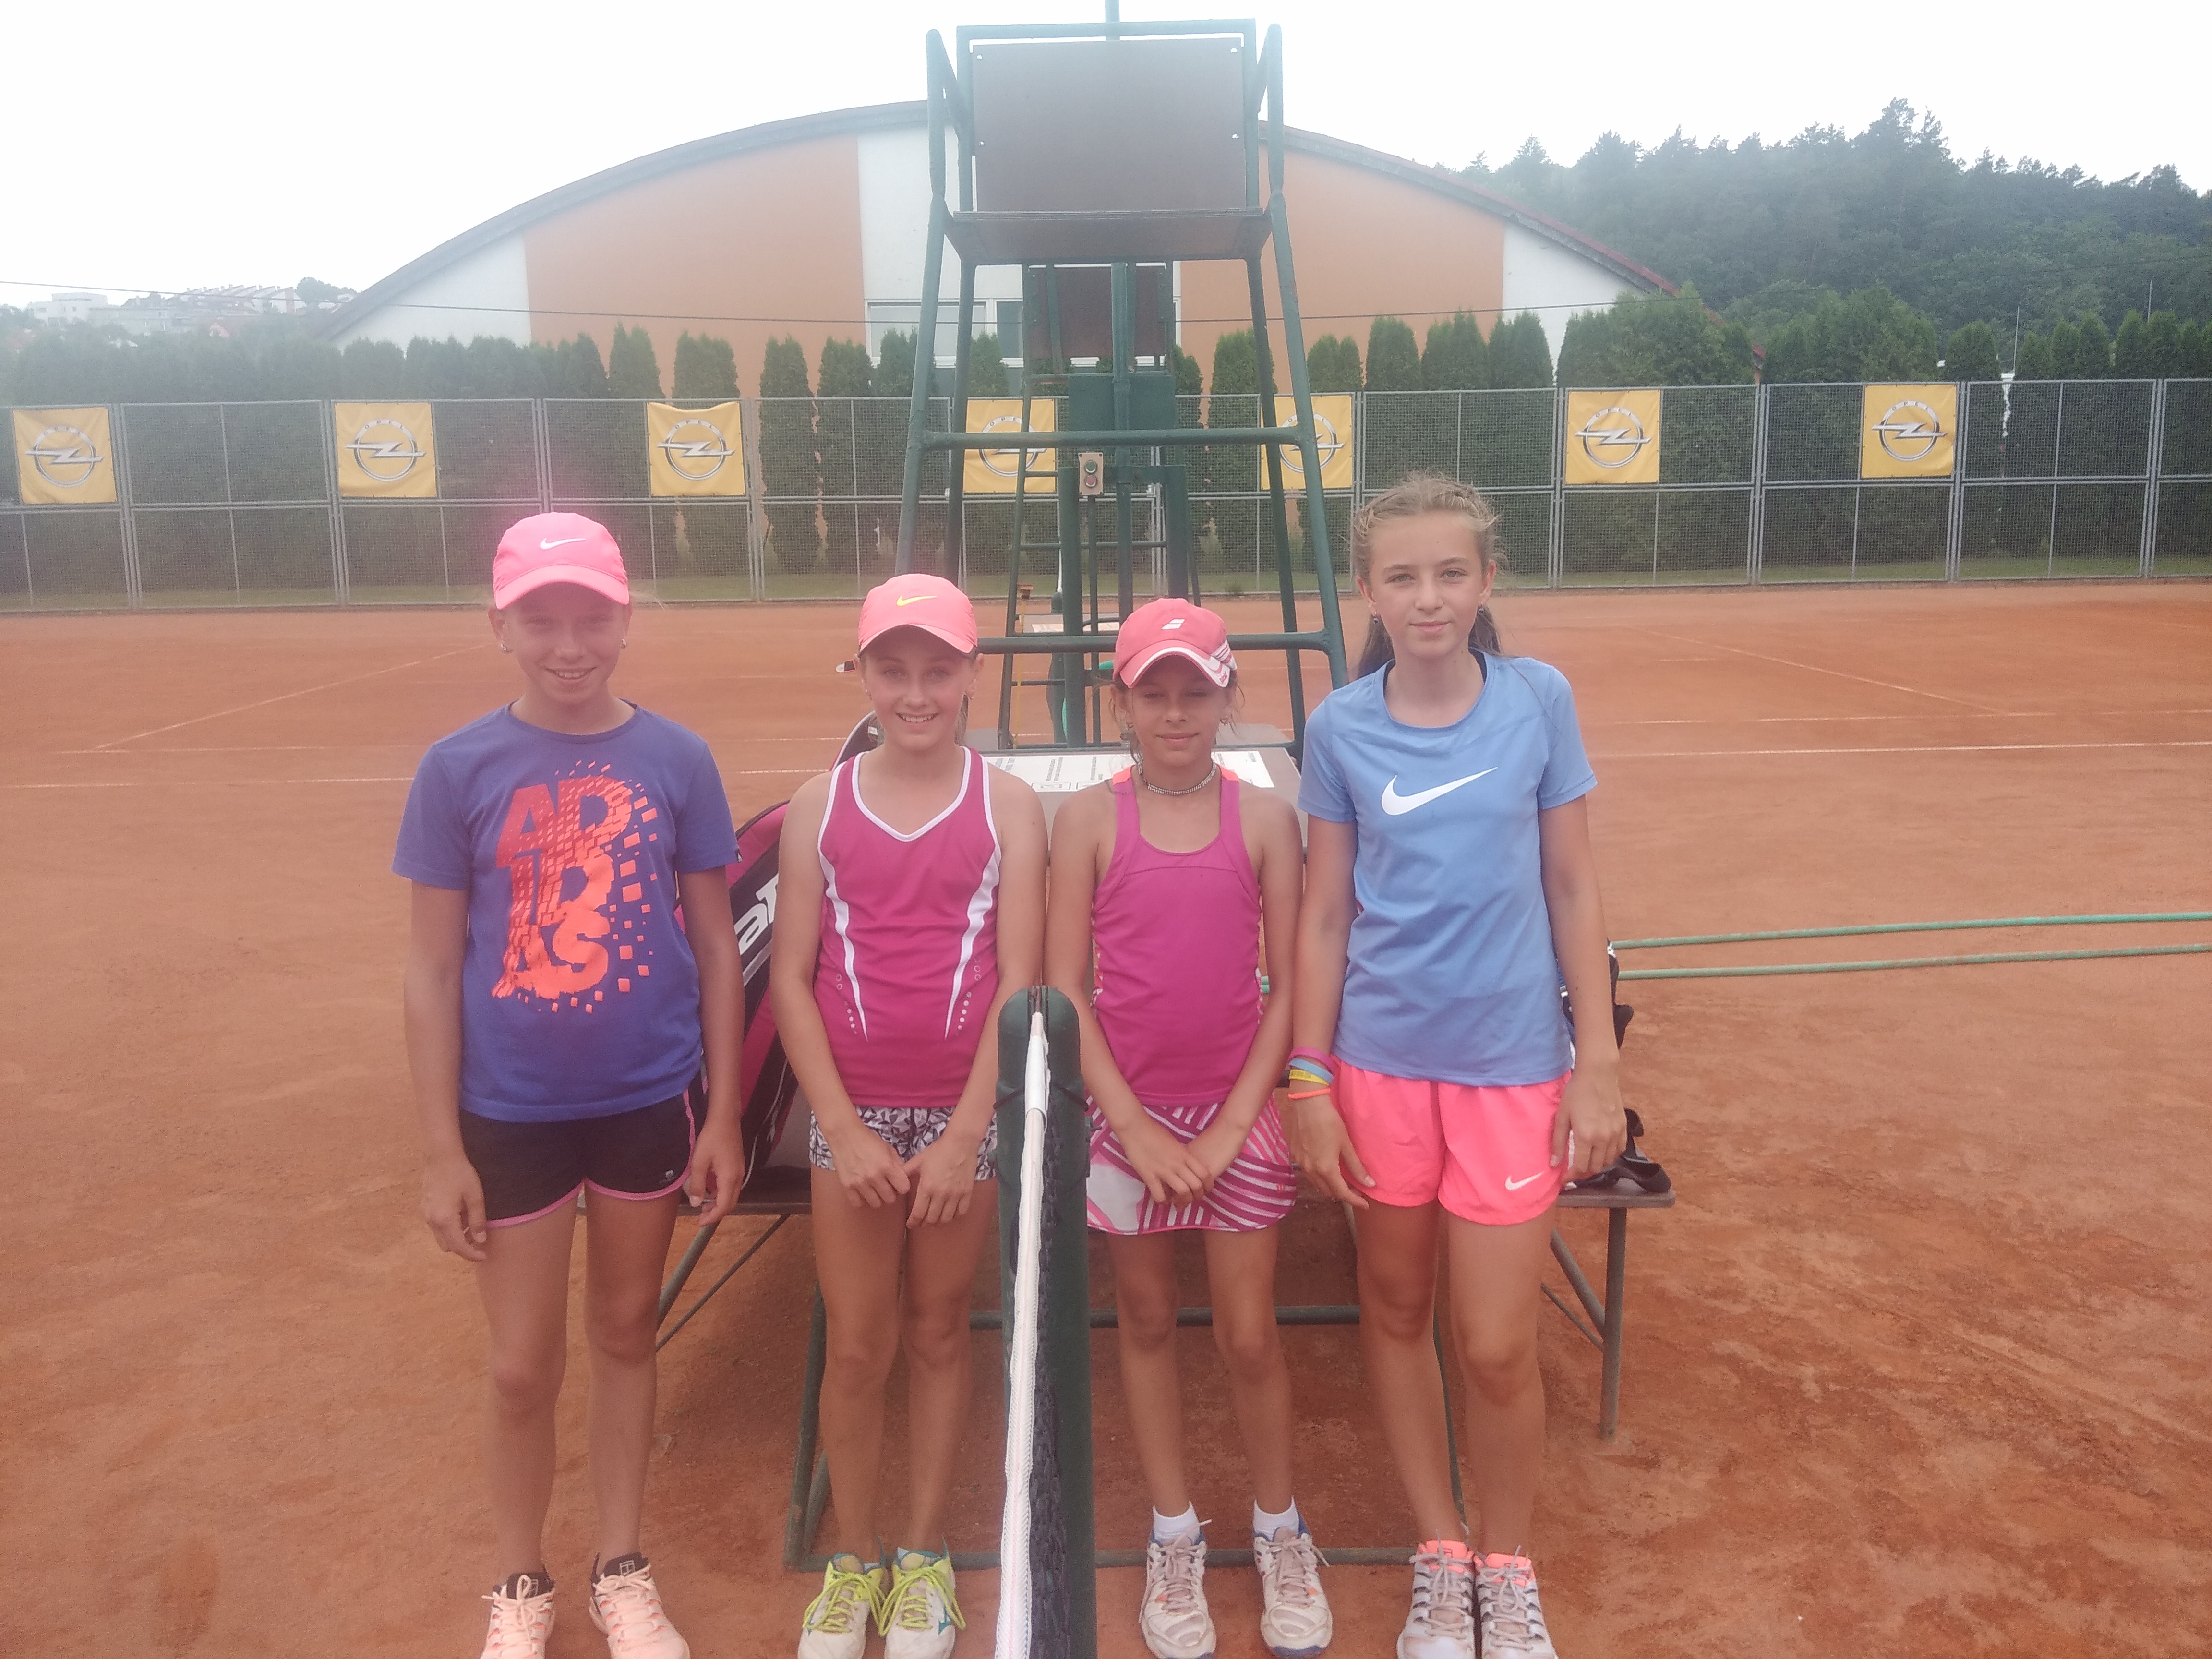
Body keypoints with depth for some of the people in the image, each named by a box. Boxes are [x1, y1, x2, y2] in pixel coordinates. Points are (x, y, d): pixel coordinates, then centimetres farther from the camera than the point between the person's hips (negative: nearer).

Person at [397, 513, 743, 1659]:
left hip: (651, 1101, 1)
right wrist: (440, 1147, -5)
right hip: (511, 1112, -1)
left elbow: (715, 946, 1)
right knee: (524, 1368, 10)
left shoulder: (677, 761, -5)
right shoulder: (458, 769, -7)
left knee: (626, 1333, 17)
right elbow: (433, 970, -4)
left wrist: (723, 1113, 0)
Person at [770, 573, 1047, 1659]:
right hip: (852, 1117, 1)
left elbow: (1018, 982, -7)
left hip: (965, 1117, -1)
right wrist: (844, 1129, -8)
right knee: (855, 1350, 9)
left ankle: (923, 1560, 30)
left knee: (938, 1335, 13)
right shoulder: (820, 805, -1)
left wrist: (963, 1136, -11)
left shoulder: (1006, 806, -4)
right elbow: (790, 978, -2)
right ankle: (853, 1563, 29)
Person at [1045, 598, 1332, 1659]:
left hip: (1236, 1111, 0)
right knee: (1146, 1323, 12)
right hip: (1125, 1110, 0)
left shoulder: (1265, 818, -3)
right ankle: (1174, 1542, 30)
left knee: (1248, 1335, 6)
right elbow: (1064, 986, -6)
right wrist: (1135, 1125, -11)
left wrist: (1233, 1124, -9)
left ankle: (1280, 1535, 29)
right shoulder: (1088, 820, -5)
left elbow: (1287, 985, -3)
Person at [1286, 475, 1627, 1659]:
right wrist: (1309, 1081, -1)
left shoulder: (1540, 700, -4)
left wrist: (1599, 1061, -2)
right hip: (1380, 1060, 1)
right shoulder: (1341, 728, -3)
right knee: (1394, 1308, 13)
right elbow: (1325, 915, 1)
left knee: (1495, 1343, 1)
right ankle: (1438, 1554, 34)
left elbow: (1572, 889, 1)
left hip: (1512, 1060, -1)